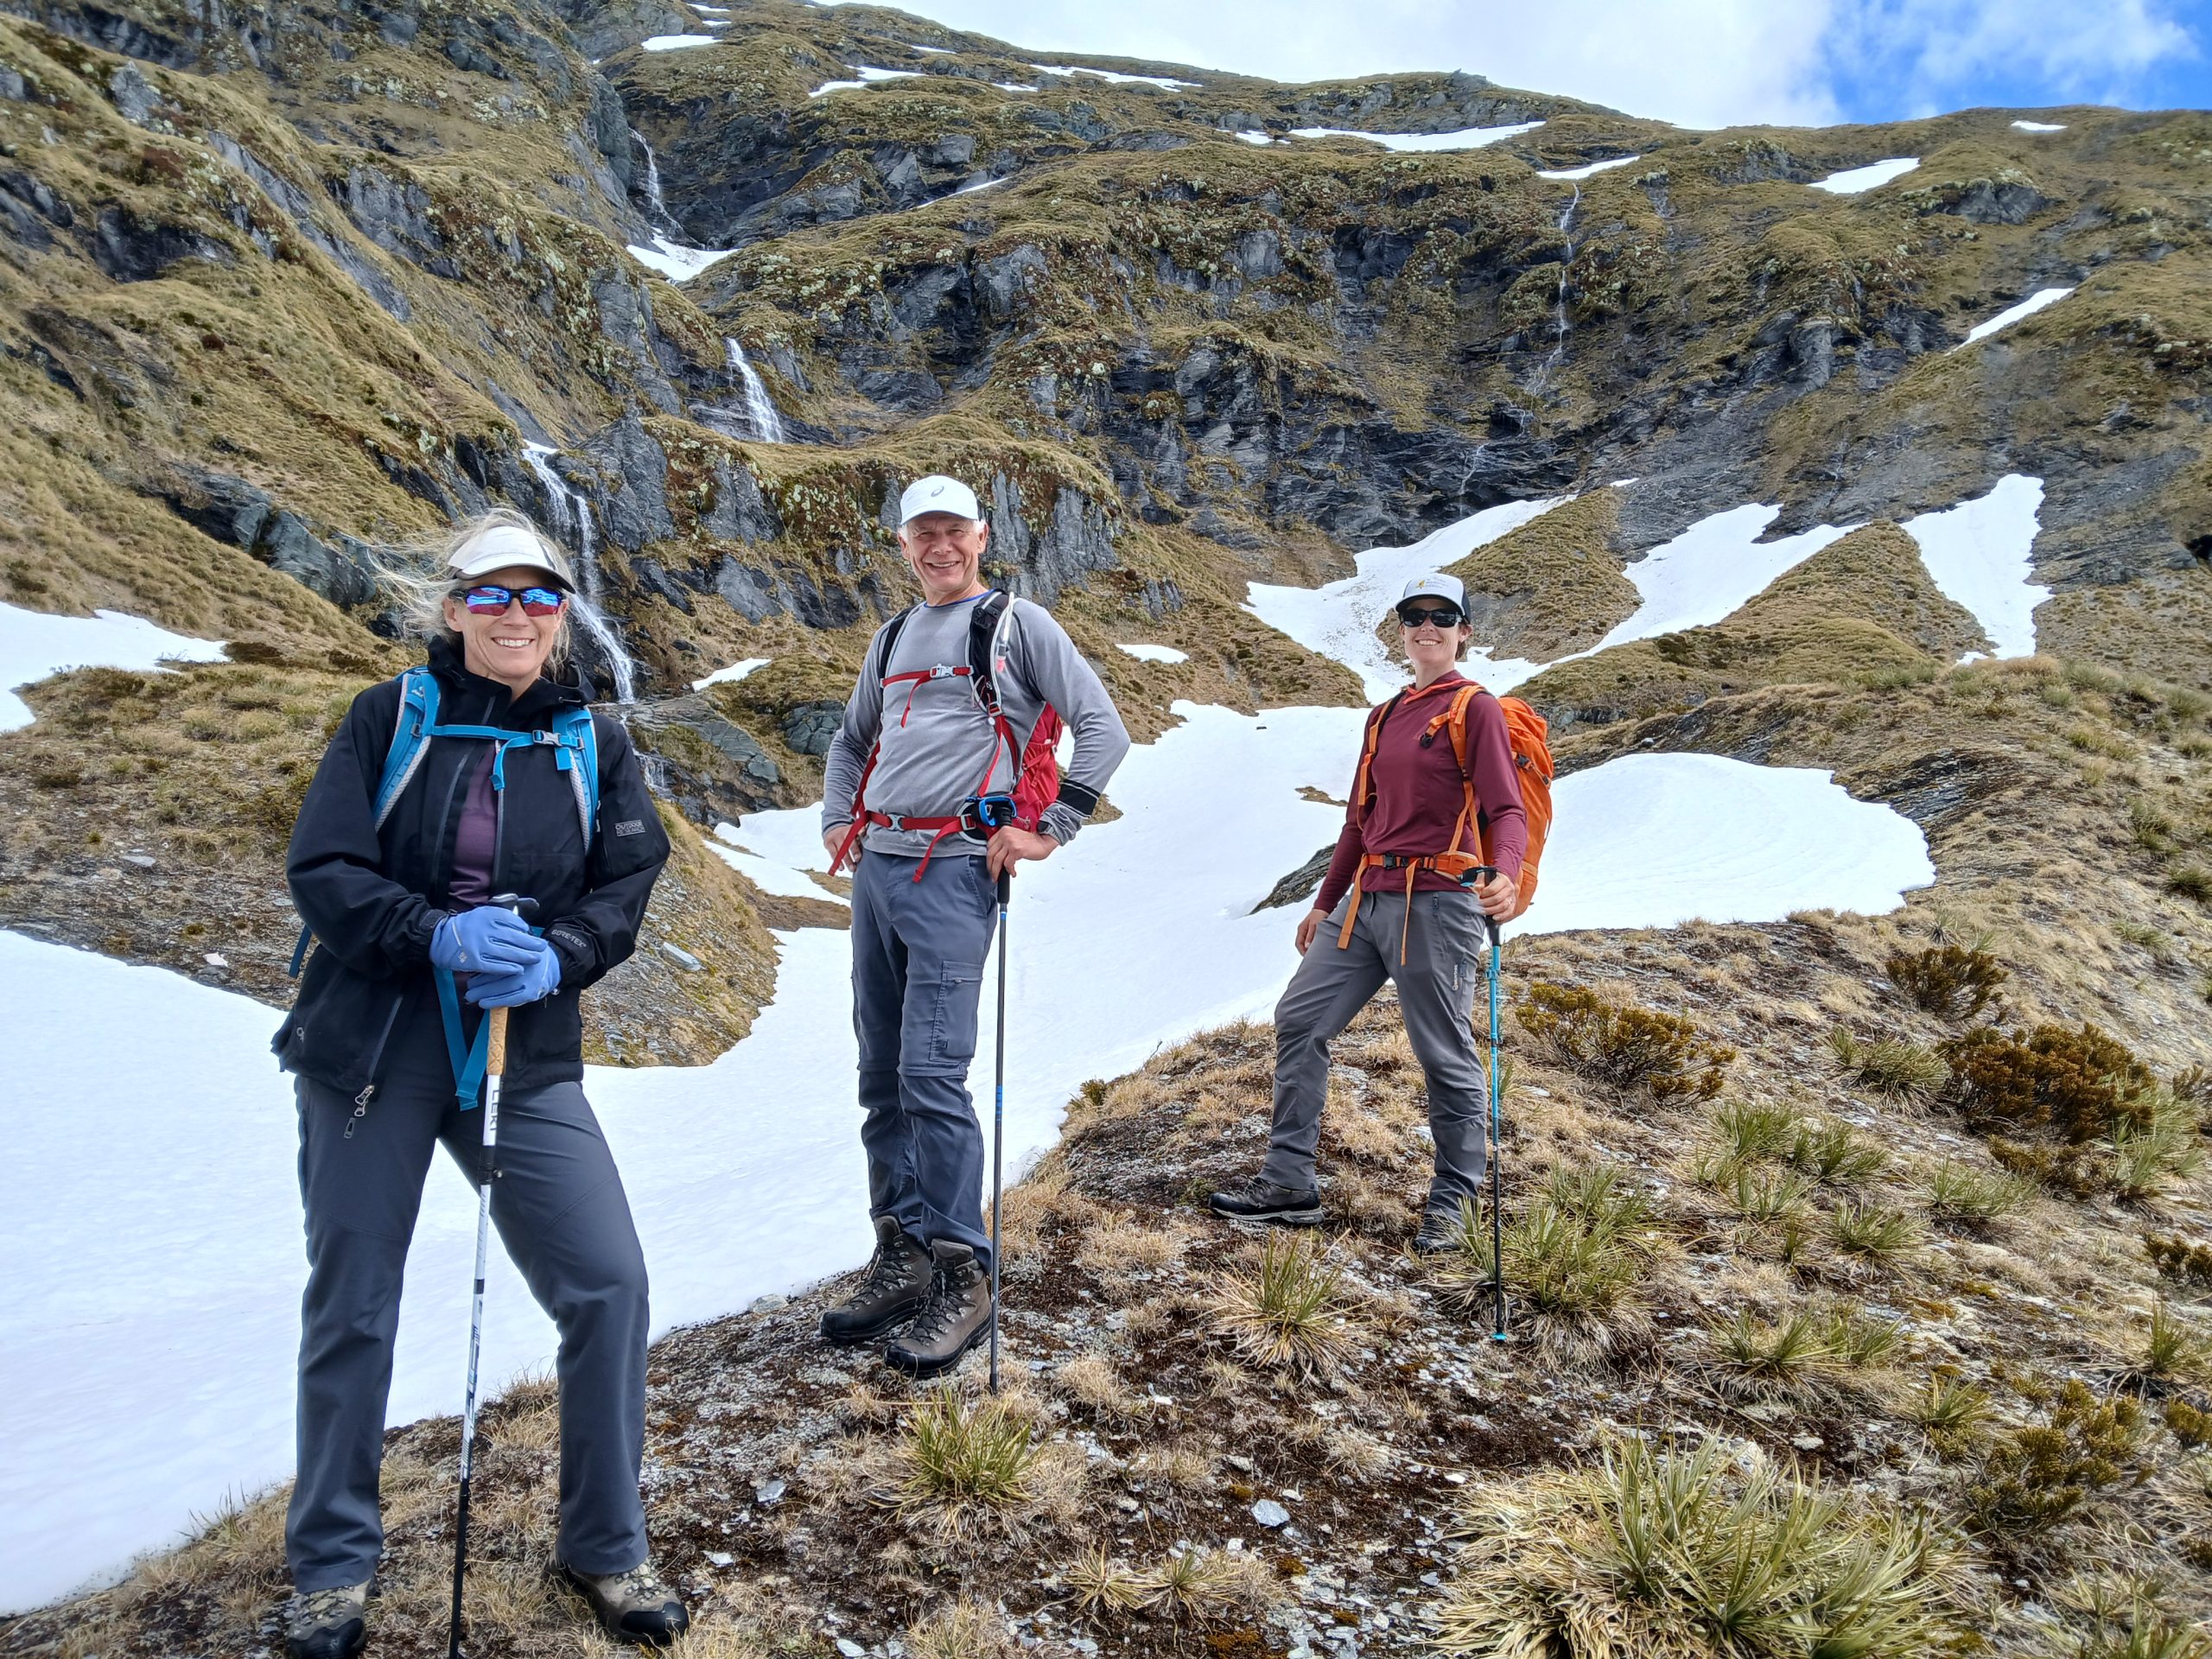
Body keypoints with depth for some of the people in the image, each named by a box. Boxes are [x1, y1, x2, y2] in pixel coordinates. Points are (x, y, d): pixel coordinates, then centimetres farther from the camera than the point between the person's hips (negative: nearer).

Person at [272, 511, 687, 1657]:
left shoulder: (594, 744, 3)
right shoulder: (389, 719, -2)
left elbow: (625, 885, -2)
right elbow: (321, 869, -8)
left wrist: (554, 959, -21)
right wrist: (438, 935, -24)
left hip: (526, 1055, 1)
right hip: (369, 1048, -1)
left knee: (608, 1285, -4)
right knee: (351, 1306, 9)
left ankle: (604, 1547, 18)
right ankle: (331, 1567, 32)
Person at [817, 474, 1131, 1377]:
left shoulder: (1017, 623, 1)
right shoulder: (891, 639, 20)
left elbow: (1103, 728, -4)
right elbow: (852, 740, 32)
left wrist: (1048, 829, -10)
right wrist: (836, 819, 16)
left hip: (953, 871, -7)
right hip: (875, 867, 7)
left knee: (931, 1074, -12)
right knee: (882, 1079, 8)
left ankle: (961, 1278, -2)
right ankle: (902, 1257, 19)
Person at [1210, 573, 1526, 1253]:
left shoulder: (1476, 708, -3)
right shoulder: (1385, 716, 18)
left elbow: (1506, 811, -12)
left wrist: (1505, 872, -32)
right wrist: (1325, 902, 23)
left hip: (1437, 903, -7)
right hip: (1366, 900, 8)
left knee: (1445, 1055, 1)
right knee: (1299, 1021, 5)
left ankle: (1449, 1203, 17)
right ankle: (1289, 1183, 13)